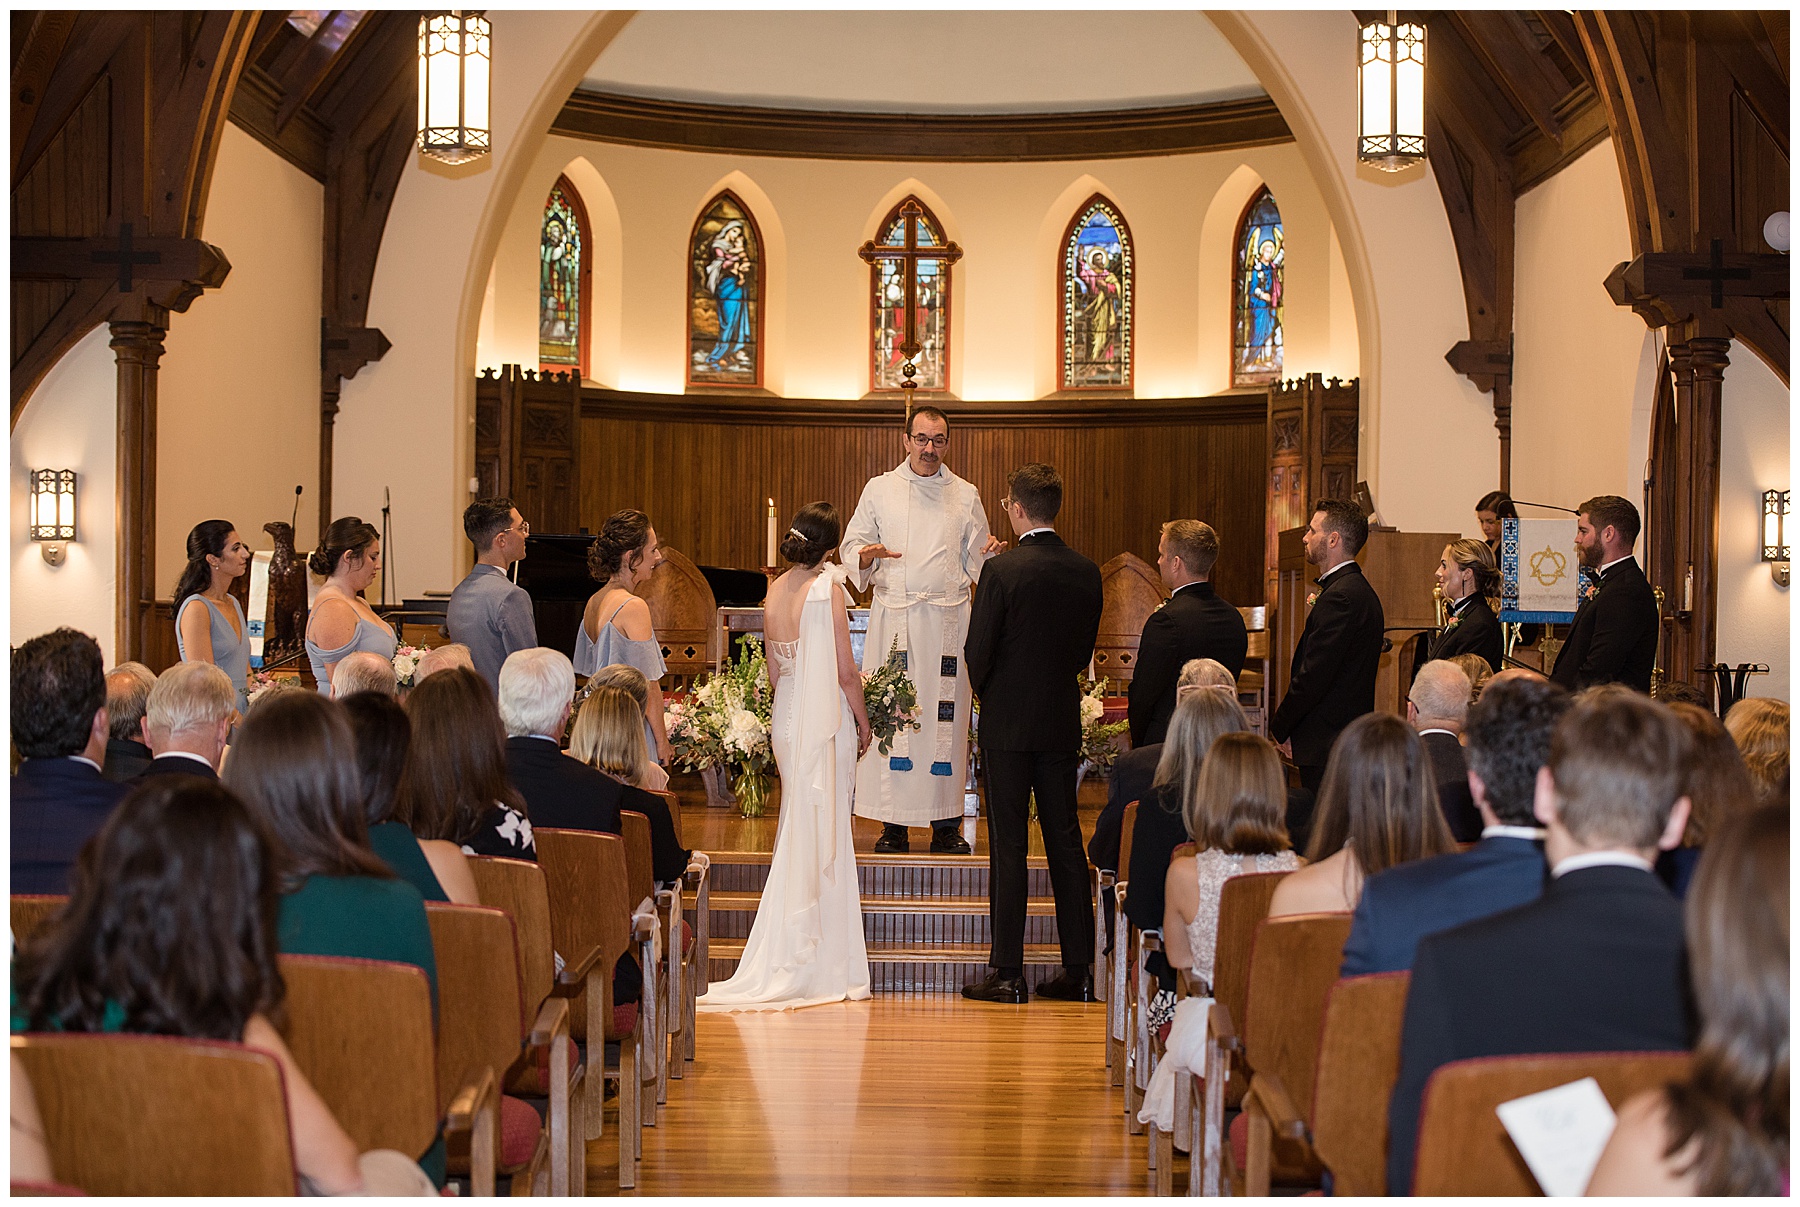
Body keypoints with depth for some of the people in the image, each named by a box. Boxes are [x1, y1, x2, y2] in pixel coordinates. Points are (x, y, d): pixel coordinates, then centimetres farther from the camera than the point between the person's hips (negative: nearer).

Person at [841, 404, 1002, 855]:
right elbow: (851, 545, 9)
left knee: (945, 714, -1)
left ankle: (946, 824, 6)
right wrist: (866, 556, -13)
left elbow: (974, 563, 12)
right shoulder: (880, 490, 9)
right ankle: (893, 823, 3)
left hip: (948, 618, 1)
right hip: (894, 616, -1)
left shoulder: (965, 496, 12)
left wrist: (990, 555, -10)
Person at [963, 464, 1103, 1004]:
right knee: (1065, 840, 10)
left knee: (1008, 845, 0)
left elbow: (977, 652, -11)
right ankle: (1079, 969, 13)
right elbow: (1084, 651, 9)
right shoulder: (1087, 572, 2)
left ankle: (1008, 973, 3)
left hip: (1008, 722, -5)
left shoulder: (1002, 570, -15)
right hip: (1064, 722, 5)